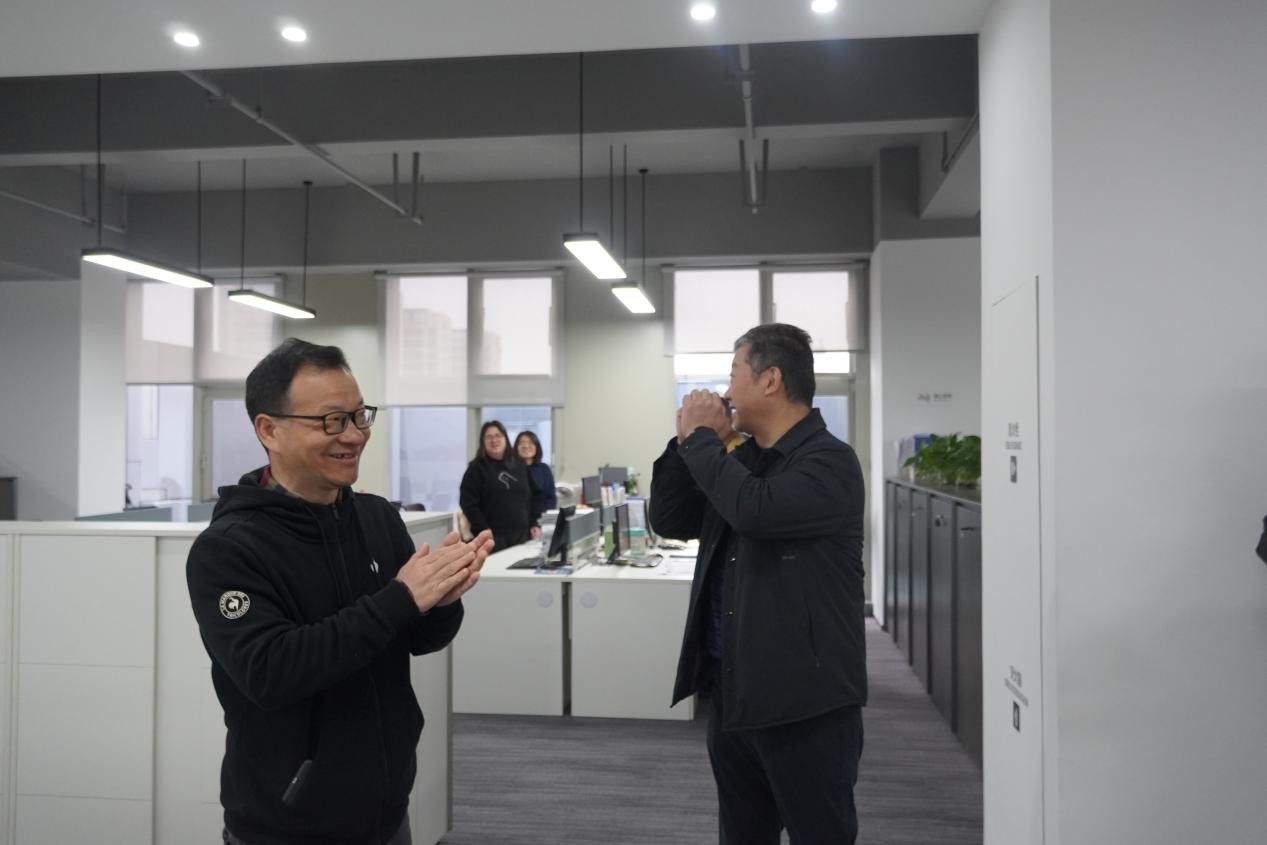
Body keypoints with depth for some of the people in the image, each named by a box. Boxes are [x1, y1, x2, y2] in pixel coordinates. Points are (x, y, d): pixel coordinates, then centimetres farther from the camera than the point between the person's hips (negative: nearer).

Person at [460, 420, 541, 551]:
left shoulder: (521, 466, 15)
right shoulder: (476, 468, 0)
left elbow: (533, 497, 19)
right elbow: (468, 502, -7)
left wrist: (535, 524, 8)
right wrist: (483, 529, -15)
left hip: (522, 535, 5)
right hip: (493, 536, -4)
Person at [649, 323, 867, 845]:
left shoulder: (828, 460, -14)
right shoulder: (742, 458, 11)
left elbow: (757, 510, -31)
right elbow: (669, 521, 13)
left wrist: (702, 438, -17)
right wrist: (688, 443, 0)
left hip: (804, 700, -8)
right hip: (732, 692, 8)